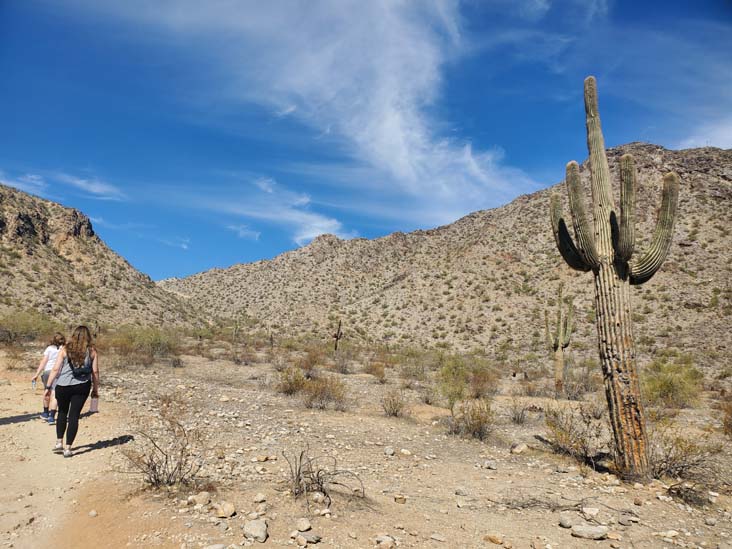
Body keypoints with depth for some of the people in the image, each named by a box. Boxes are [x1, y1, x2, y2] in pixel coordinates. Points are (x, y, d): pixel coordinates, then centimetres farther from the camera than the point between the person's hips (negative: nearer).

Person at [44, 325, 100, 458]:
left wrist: (48, 386, 4)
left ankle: (59, 442, 21)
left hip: (63, 386, 1)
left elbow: (55, 369, -3)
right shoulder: (92, 351, 1)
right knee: (74, 416, 5)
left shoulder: (65, 350, 0)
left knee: (62, 412, 22)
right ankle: (68, 448, 6)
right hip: (82, 387, 0)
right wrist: (95, 388, 10)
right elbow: (95, 371, 2)